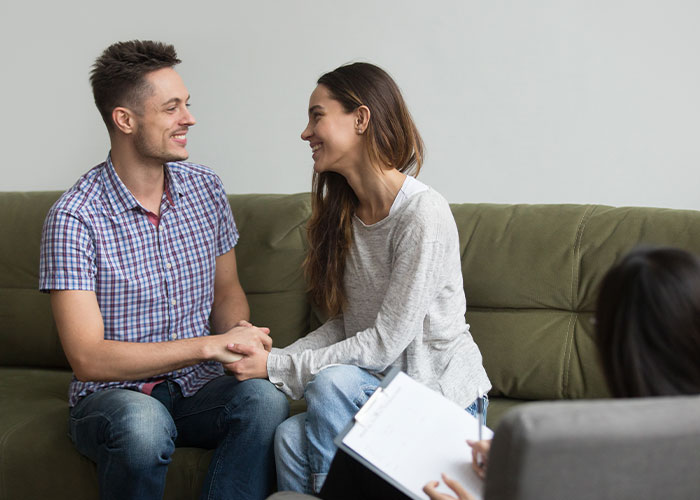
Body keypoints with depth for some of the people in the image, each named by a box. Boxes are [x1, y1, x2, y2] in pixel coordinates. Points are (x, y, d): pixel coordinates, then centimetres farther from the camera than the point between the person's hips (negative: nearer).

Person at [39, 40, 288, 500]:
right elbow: (88, 359, -19)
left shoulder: (205, 189, 5)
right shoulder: (75, 218, -14)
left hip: (197, 386, 4)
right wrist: (209, 345, -23)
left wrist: (238, 335, -9)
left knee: (265, 400, -30)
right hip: (113, 393, -4)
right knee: (143, 425, -39)